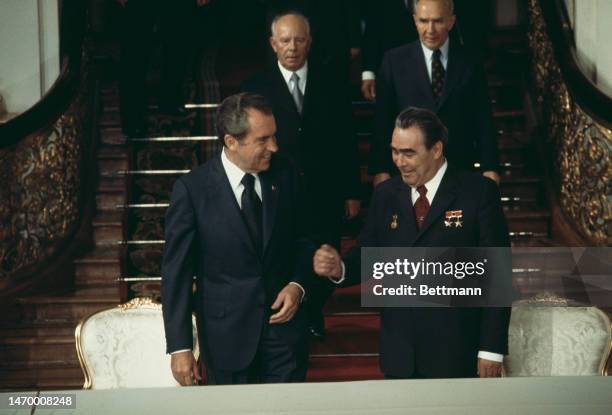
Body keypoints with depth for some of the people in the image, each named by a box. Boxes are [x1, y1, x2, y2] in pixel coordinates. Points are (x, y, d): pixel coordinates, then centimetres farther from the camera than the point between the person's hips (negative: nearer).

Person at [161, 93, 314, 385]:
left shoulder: (284, 173, -4)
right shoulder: (192, 189, -14)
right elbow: (176, 272, -11)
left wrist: (298, 284, -7)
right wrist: (180, 347, -12)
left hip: (284, 322, 3)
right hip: (227, 334, -2)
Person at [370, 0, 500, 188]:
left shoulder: (469, 63, 5)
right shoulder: (394, 60, 1)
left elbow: (483, 121, 6)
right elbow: (382, 121, 0)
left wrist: (490, 168, 0)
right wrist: (380, 170, -7)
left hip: (459, 172, 1)